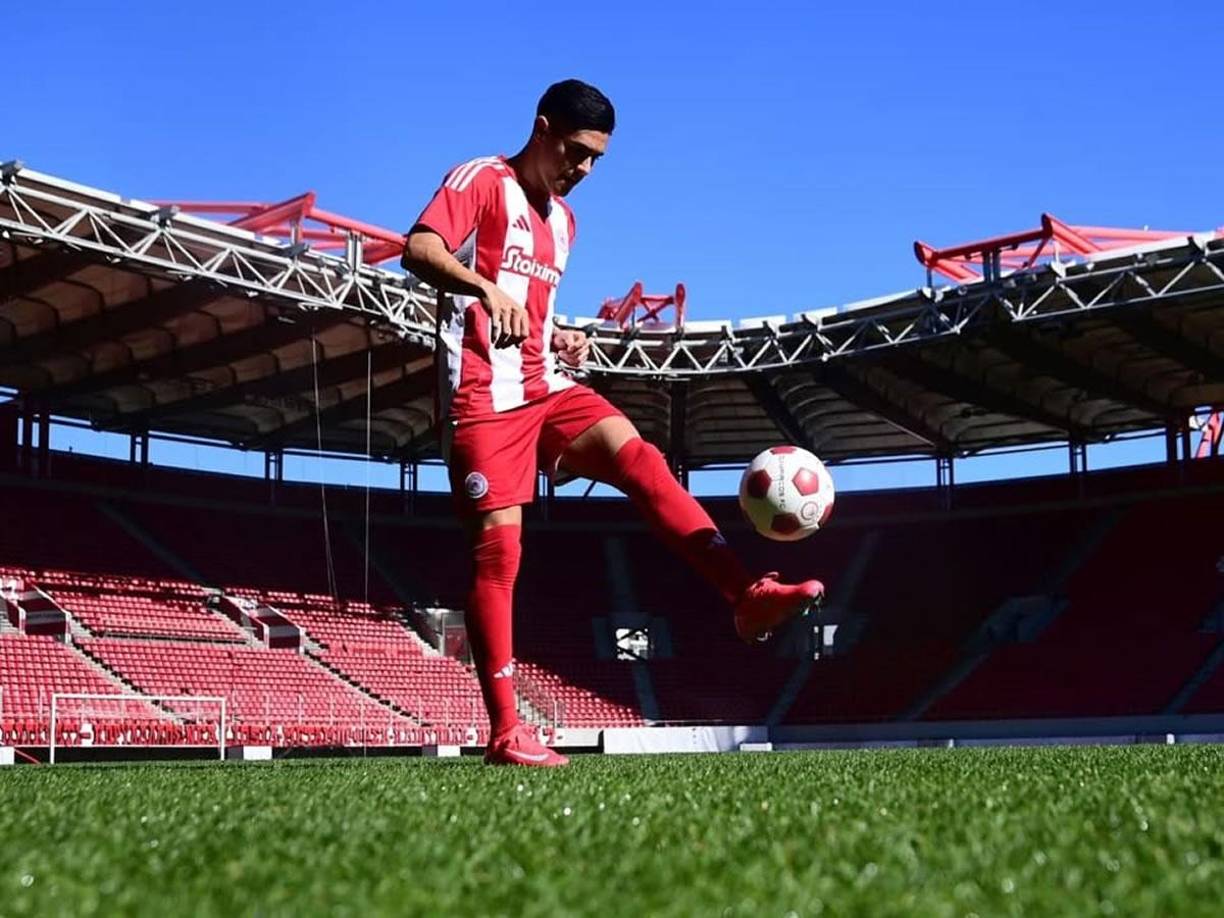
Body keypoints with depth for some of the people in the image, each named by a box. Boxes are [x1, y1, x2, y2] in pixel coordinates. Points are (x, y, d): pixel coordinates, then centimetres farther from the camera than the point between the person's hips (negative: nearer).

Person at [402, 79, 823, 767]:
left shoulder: (563, 221, 22)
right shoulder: (482, 181, -2)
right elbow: (418, 250, -17)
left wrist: (560, 339, 10)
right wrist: (487, 288, -34)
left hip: (545, 387, 7)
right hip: (483, 395, -7)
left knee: (639, 457, -16)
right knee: (498, 547, -11)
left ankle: (747, 595, -26)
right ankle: (505, 731, -8)